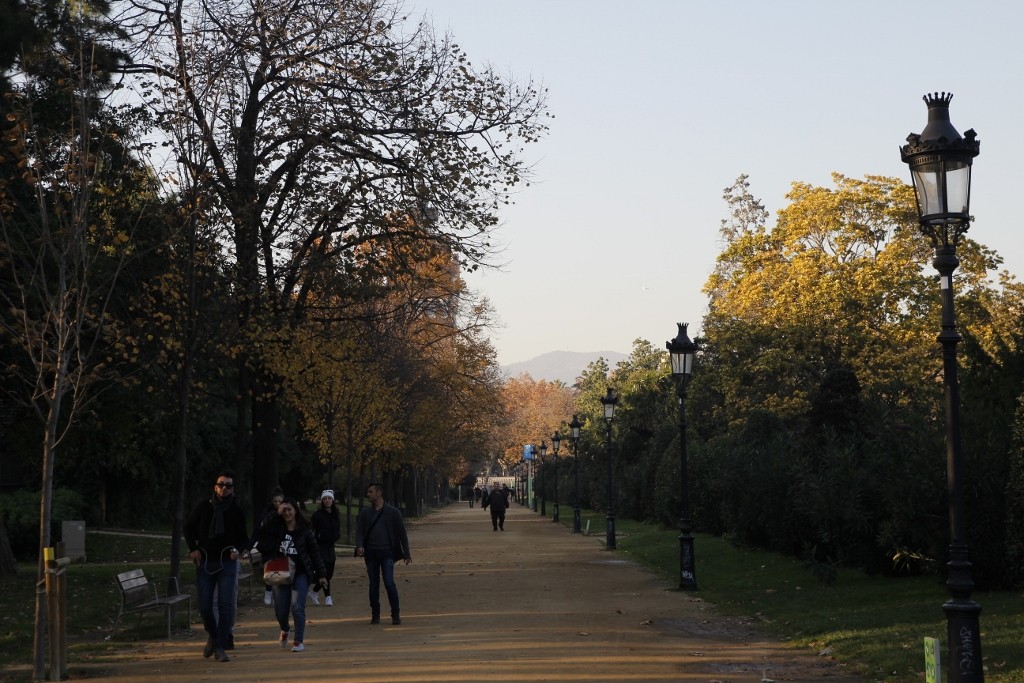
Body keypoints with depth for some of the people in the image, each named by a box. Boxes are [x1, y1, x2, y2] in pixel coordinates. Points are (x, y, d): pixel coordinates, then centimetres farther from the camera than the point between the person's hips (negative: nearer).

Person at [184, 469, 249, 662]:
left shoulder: (237, 512, 1)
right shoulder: (203, 507, 1)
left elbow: (243, 538, 11)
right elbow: (188, 527, 14)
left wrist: (239, 550, -10)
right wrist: (193, 549, 2)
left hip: (227, 562, -1)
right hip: (204, 562, 1)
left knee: (226, 605, -10)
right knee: (204, 606, 2)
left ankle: (221, 647, -5)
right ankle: (213, 635, 30)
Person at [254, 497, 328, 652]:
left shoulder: (304, 530, -1)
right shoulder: (275, 528, 1)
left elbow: (314, 552, 2)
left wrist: (321, 574, 1)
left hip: (300, 574, -2)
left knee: (297, 607, -12)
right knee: (280, 610, 6)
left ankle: (299, 641, -1)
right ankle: (284, 630, 40)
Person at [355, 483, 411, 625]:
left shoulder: (393, 512, 3)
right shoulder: (365, 513, 11)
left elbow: (402, 533, 5)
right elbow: (359, 531, 4)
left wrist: (406, 553, 3)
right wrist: (359, 546, -17)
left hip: (387, 552, -3)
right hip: (371, 553, 3)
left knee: (389, 582, -13)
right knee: (373, 585, 6)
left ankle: (396, 615, -5)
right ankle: (375, 615, 14)